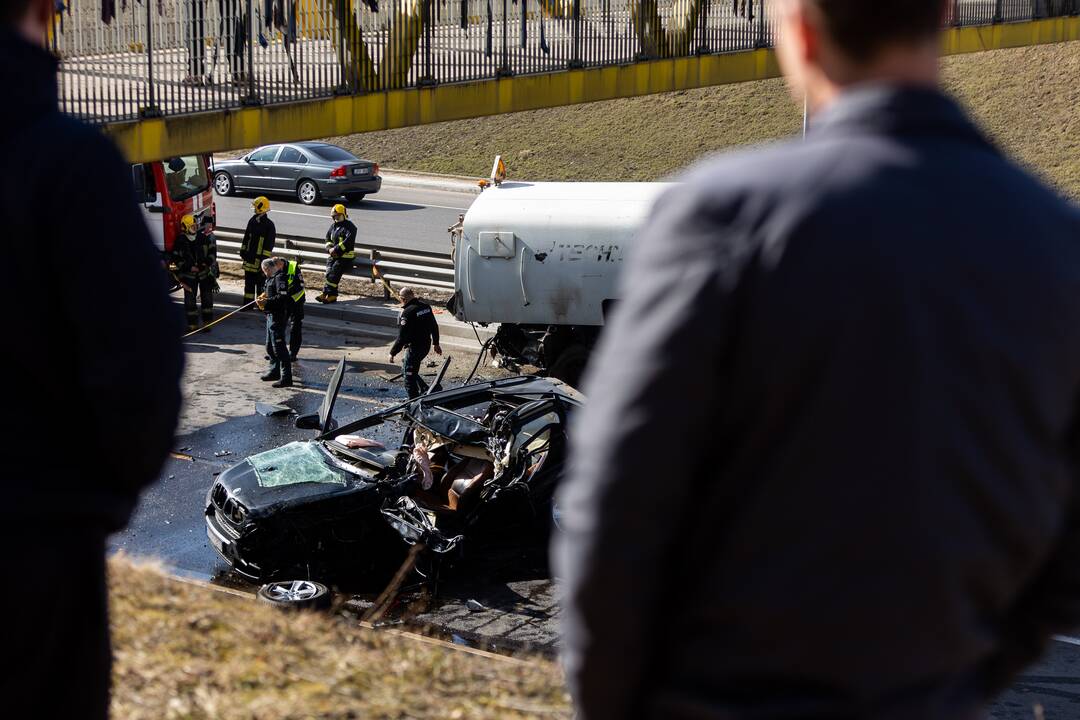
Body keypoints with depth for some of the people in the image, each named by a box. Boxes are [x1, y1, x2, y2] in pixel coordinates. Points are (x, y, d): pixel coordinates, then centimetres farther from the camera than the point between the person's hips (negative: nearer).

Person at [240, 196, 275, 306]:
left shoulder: (269, 225, -12)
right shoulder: (252, 221, 8)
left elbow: (269, 243, -13)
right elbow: (246, 237, 17)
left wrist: (265, 257, -17)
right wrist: (243, 251, 15)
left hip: (260, 258, -7)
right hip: (250, 256, 7)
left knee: (261, 282, 0)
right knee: (249, 281, 11)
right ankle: (248, 303, 18)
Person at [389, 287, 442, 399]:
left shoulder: (407, 313, -21)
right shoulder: (425, 306, 5)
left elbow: (402, 337, -21)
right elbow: (434, 326, 15)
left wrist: (392, 353, -12)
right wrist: (436, 343, 27)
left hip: (414, 347, -9)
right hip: (426, 345, 9)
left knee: (409, 375, 3)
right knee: (406, 370, 23)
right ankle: (426, 390, 17)